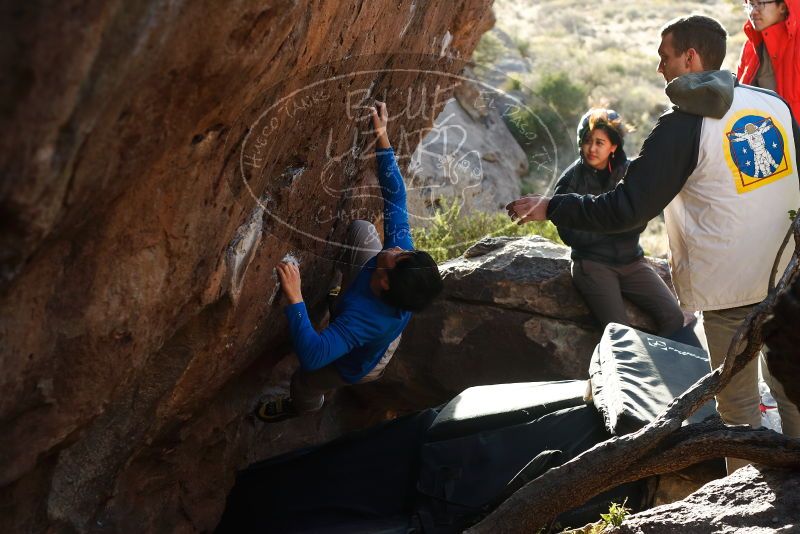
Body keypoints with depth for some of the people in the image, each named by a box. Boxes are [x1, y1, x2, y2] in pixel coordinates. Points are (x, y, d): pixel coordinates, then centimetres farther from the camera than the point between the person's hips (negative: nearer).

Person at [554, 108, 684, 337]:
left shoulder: (629, 173, 5)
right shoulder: (570, 181, -3)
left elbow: (638, 224, -2)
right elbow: (571, 235, -9)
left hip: (631, 260, 4)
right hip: (592, 264, -4)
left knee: (674, 317, -11)